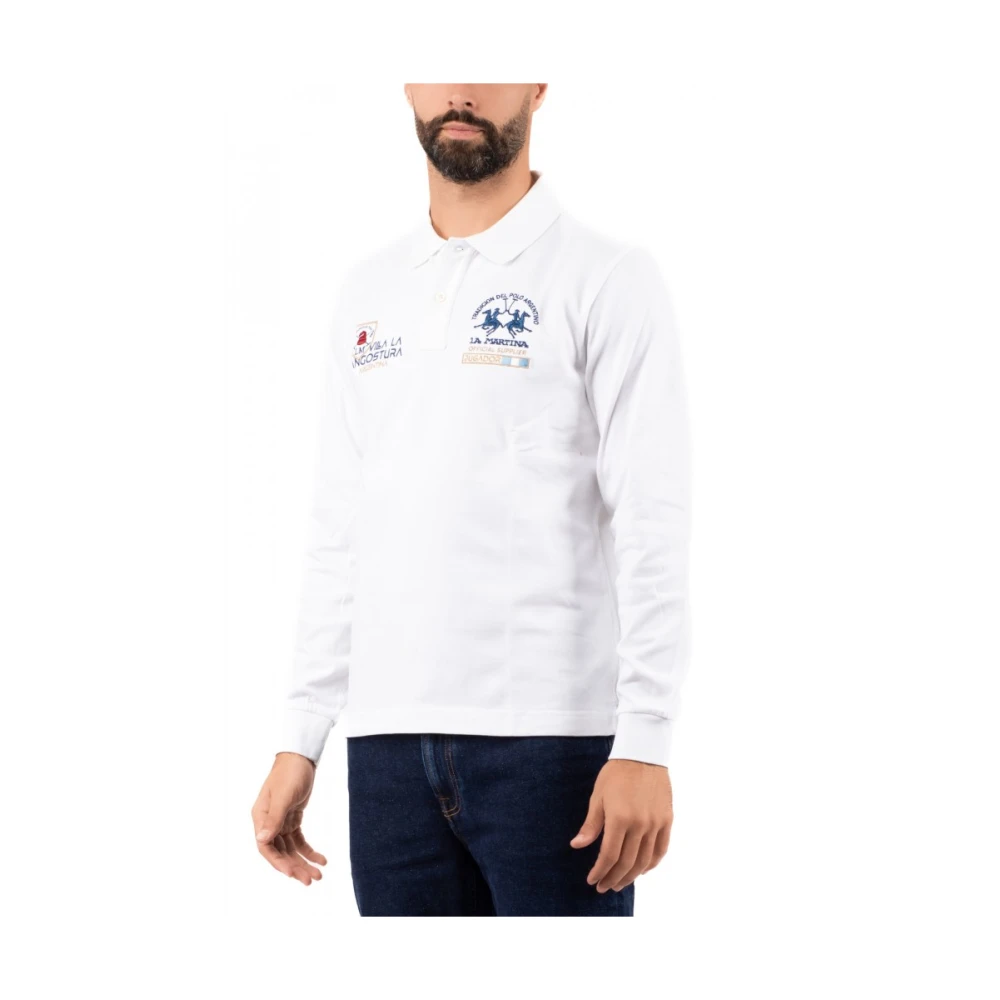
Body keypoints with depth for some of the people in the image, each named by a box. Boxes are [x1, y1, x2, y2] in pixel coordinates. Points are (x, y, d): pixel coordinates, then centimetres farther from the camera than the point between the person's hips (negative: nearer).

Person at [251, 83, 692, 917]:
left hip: (552, 734, -5)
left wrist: (646, 744, -15)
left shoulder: (608, 279, -1)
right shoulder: (368, 292, 16)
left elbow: (653, 527, -8)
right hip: (389, 744, 5)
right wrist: (300, 740, 12)